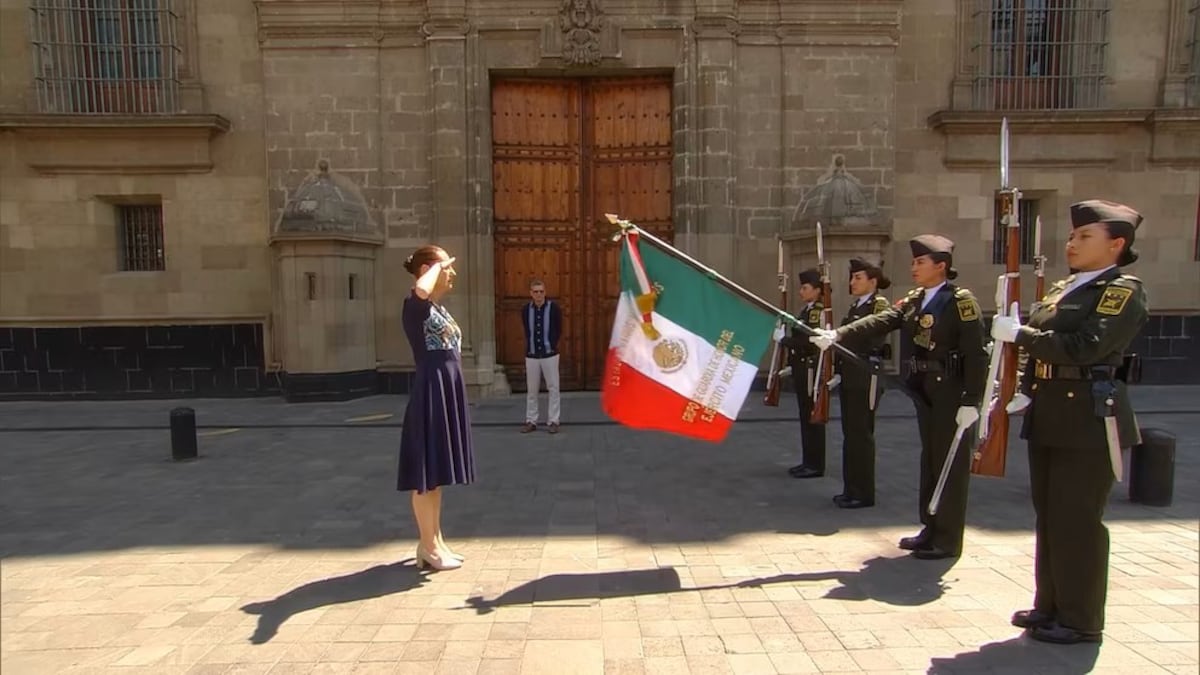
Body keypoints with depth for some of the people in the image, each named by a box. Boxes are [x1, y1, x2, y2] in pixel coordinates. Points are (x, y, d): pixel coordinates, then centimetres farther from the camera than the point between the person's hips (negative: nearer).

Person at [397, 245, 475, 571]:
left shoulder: (438, 309, 16)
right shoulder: (416, 306, -12)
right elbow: (421, 290, -38)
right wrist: (437, 265, -19)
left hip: (447, 392, 10)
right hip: (431, 393, -10)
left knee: (436, 473, 14)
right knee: (426, 475, -1)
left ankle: (435, 541, 24)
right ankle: (428, 547, 9)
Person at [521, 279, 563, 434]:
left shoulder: (554, 308, -5)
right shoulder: (525, 310, 1)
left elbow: (558, 330, 4)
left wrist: (551, 345, 3)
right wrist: (530, 347, 9)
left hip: (549, 354, -2)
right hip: (531, 355, 2)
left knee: (553, 388, 1)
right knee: (531, 390, 9)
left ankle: (553, 421, 9)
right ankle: (531, 421, 19)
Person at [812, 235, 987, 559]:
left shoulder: (961, 301, -11)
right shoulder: (913, 301, 11)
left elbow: (976, 354, -16)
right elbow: (878, 322, 0)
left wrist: (971, 402, -20)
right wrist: (836, 335, -14)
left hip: (951, 393, -7)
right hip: (925, 392, 8)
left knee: (950, 464, 1)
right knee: (930, 460, 15)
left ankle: (948, 539, 13)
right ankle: (931, 528, 27)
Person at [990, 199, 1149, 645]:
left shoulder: (1124, 290, -8)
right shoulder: (1062, 289, 16)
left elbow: (1087, 347, -23)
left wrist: (1019, 333, -19)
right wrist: (1025, 393, 5)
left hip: (1089, 420, -8)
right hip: (1047, 417, 8)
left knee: (1077, 522, -1)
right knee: (1049, 518, 14)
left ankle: (1081, 620, 14)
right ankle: (1050, 606, 27)